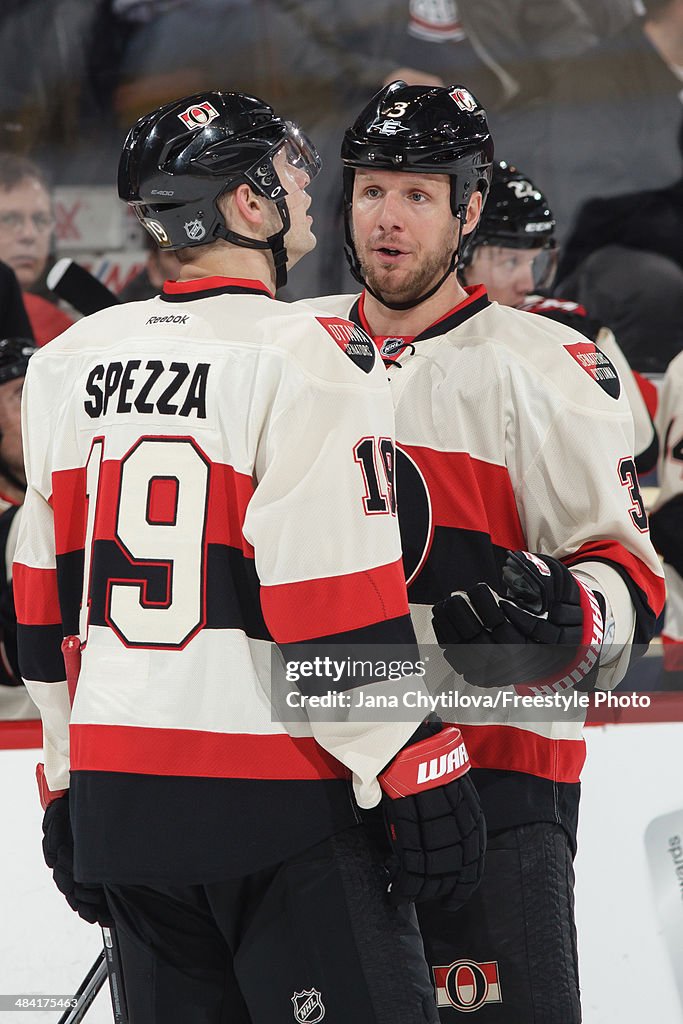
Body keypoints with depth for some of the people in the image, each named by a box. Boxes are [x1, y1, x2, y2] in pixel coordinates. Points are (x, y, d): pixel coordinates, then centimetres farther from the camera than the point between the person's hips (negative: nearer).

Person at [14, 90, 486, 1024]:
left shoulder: (69, 363, 10)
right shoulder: (307, 358, -11)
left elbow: (49, 601, 15)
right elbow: (340, 604, -15)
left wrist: (68, 790, 21)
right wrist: (419, 780, -9)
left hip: (115, 798, 7)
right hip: (274, 802, -7)